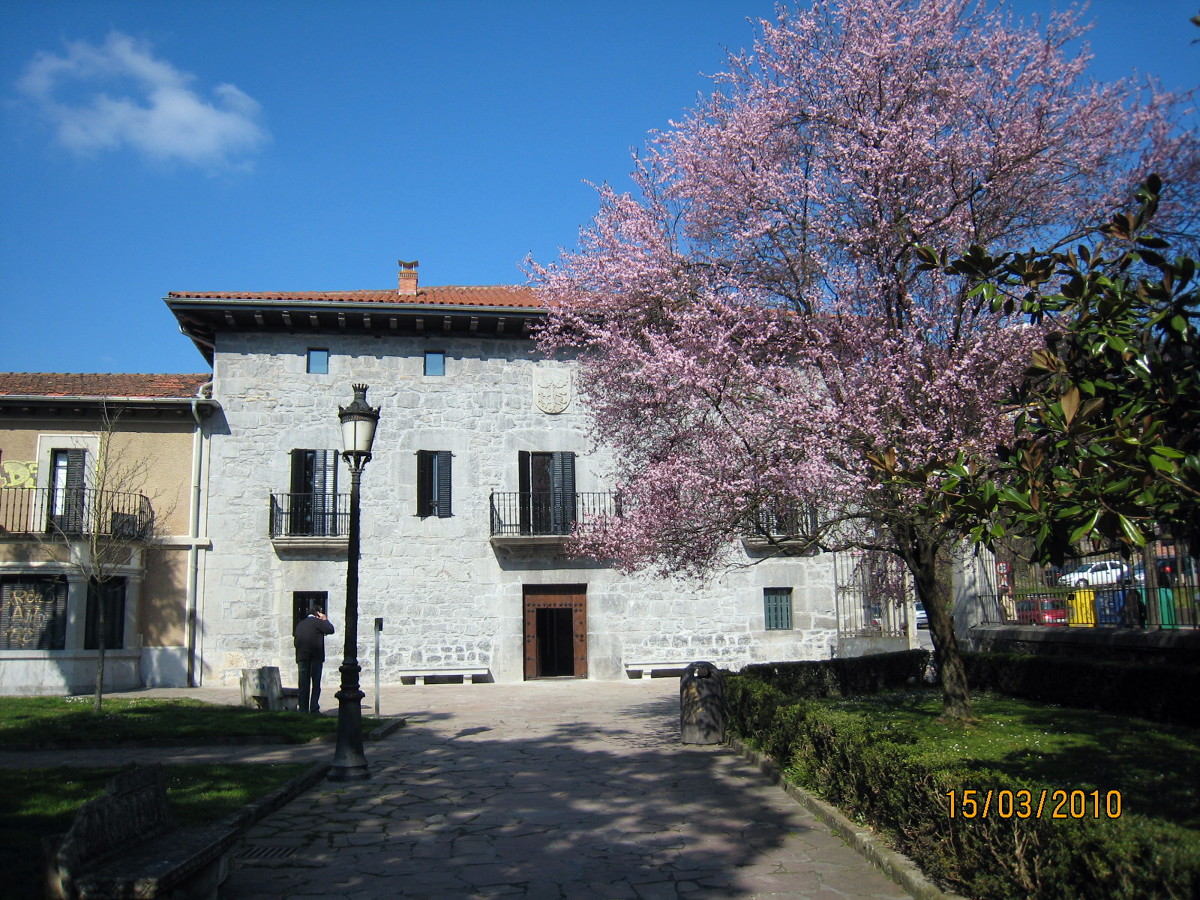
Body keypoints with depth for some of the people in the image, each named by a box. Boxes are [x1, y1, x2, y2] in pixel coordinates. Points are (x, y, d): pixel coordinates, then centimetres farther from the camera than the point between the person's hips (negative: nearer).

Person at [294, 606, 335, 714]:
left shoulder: (300, 624, 14)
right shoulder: (317, 622, -5)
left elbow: (296, 641, 15)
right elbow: (330, 630, -8)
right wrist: (324, 619, 4)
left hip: (302, 657, 5)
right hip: (316, 656, -5)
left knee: (303, 684, 7)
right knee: (316, 684, 0)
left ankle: (303, 708, 6)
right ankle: (314, 708, -5)